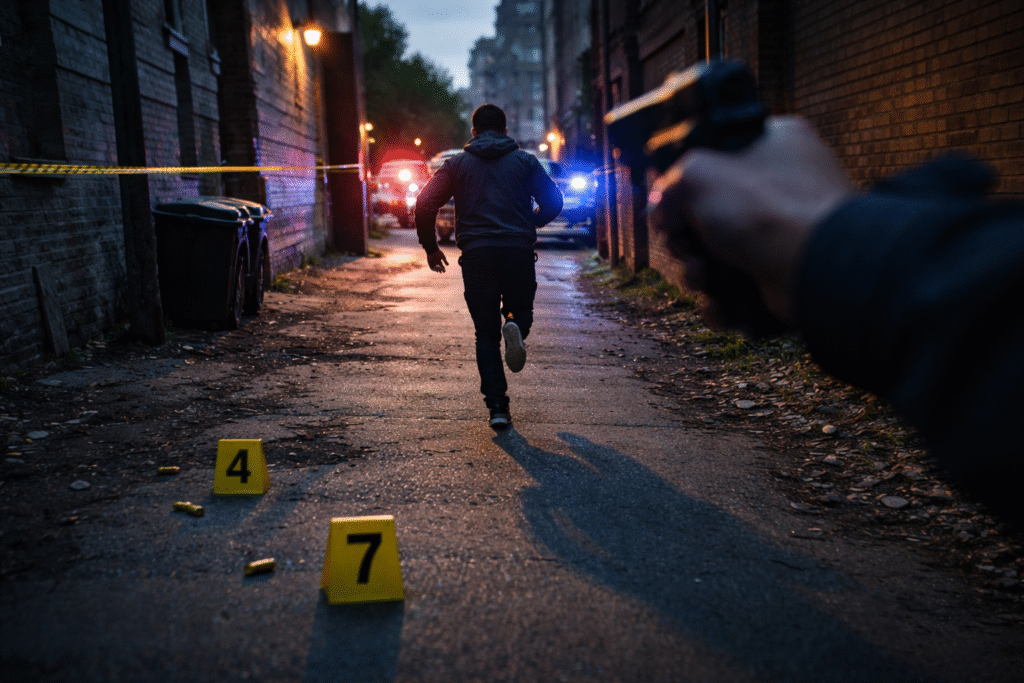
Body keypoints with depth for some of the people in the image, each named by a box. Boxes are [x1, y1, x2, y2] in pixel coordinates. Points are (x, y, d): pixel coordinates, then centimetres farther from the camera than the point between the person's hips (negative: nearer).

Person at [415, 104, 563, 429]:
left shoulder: (457, 164, 11)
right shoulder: (525, 161, 11)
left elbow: (424, 204, 1)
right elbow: (553, 202, 6)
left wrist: (430, 247, 13)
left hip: (477, 255, 0)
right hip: (519, 252, 0)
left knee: (486, 333, 8)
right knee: (521, 310, 22)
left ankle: (497, 406, -3)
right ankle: (515, 329, -16)